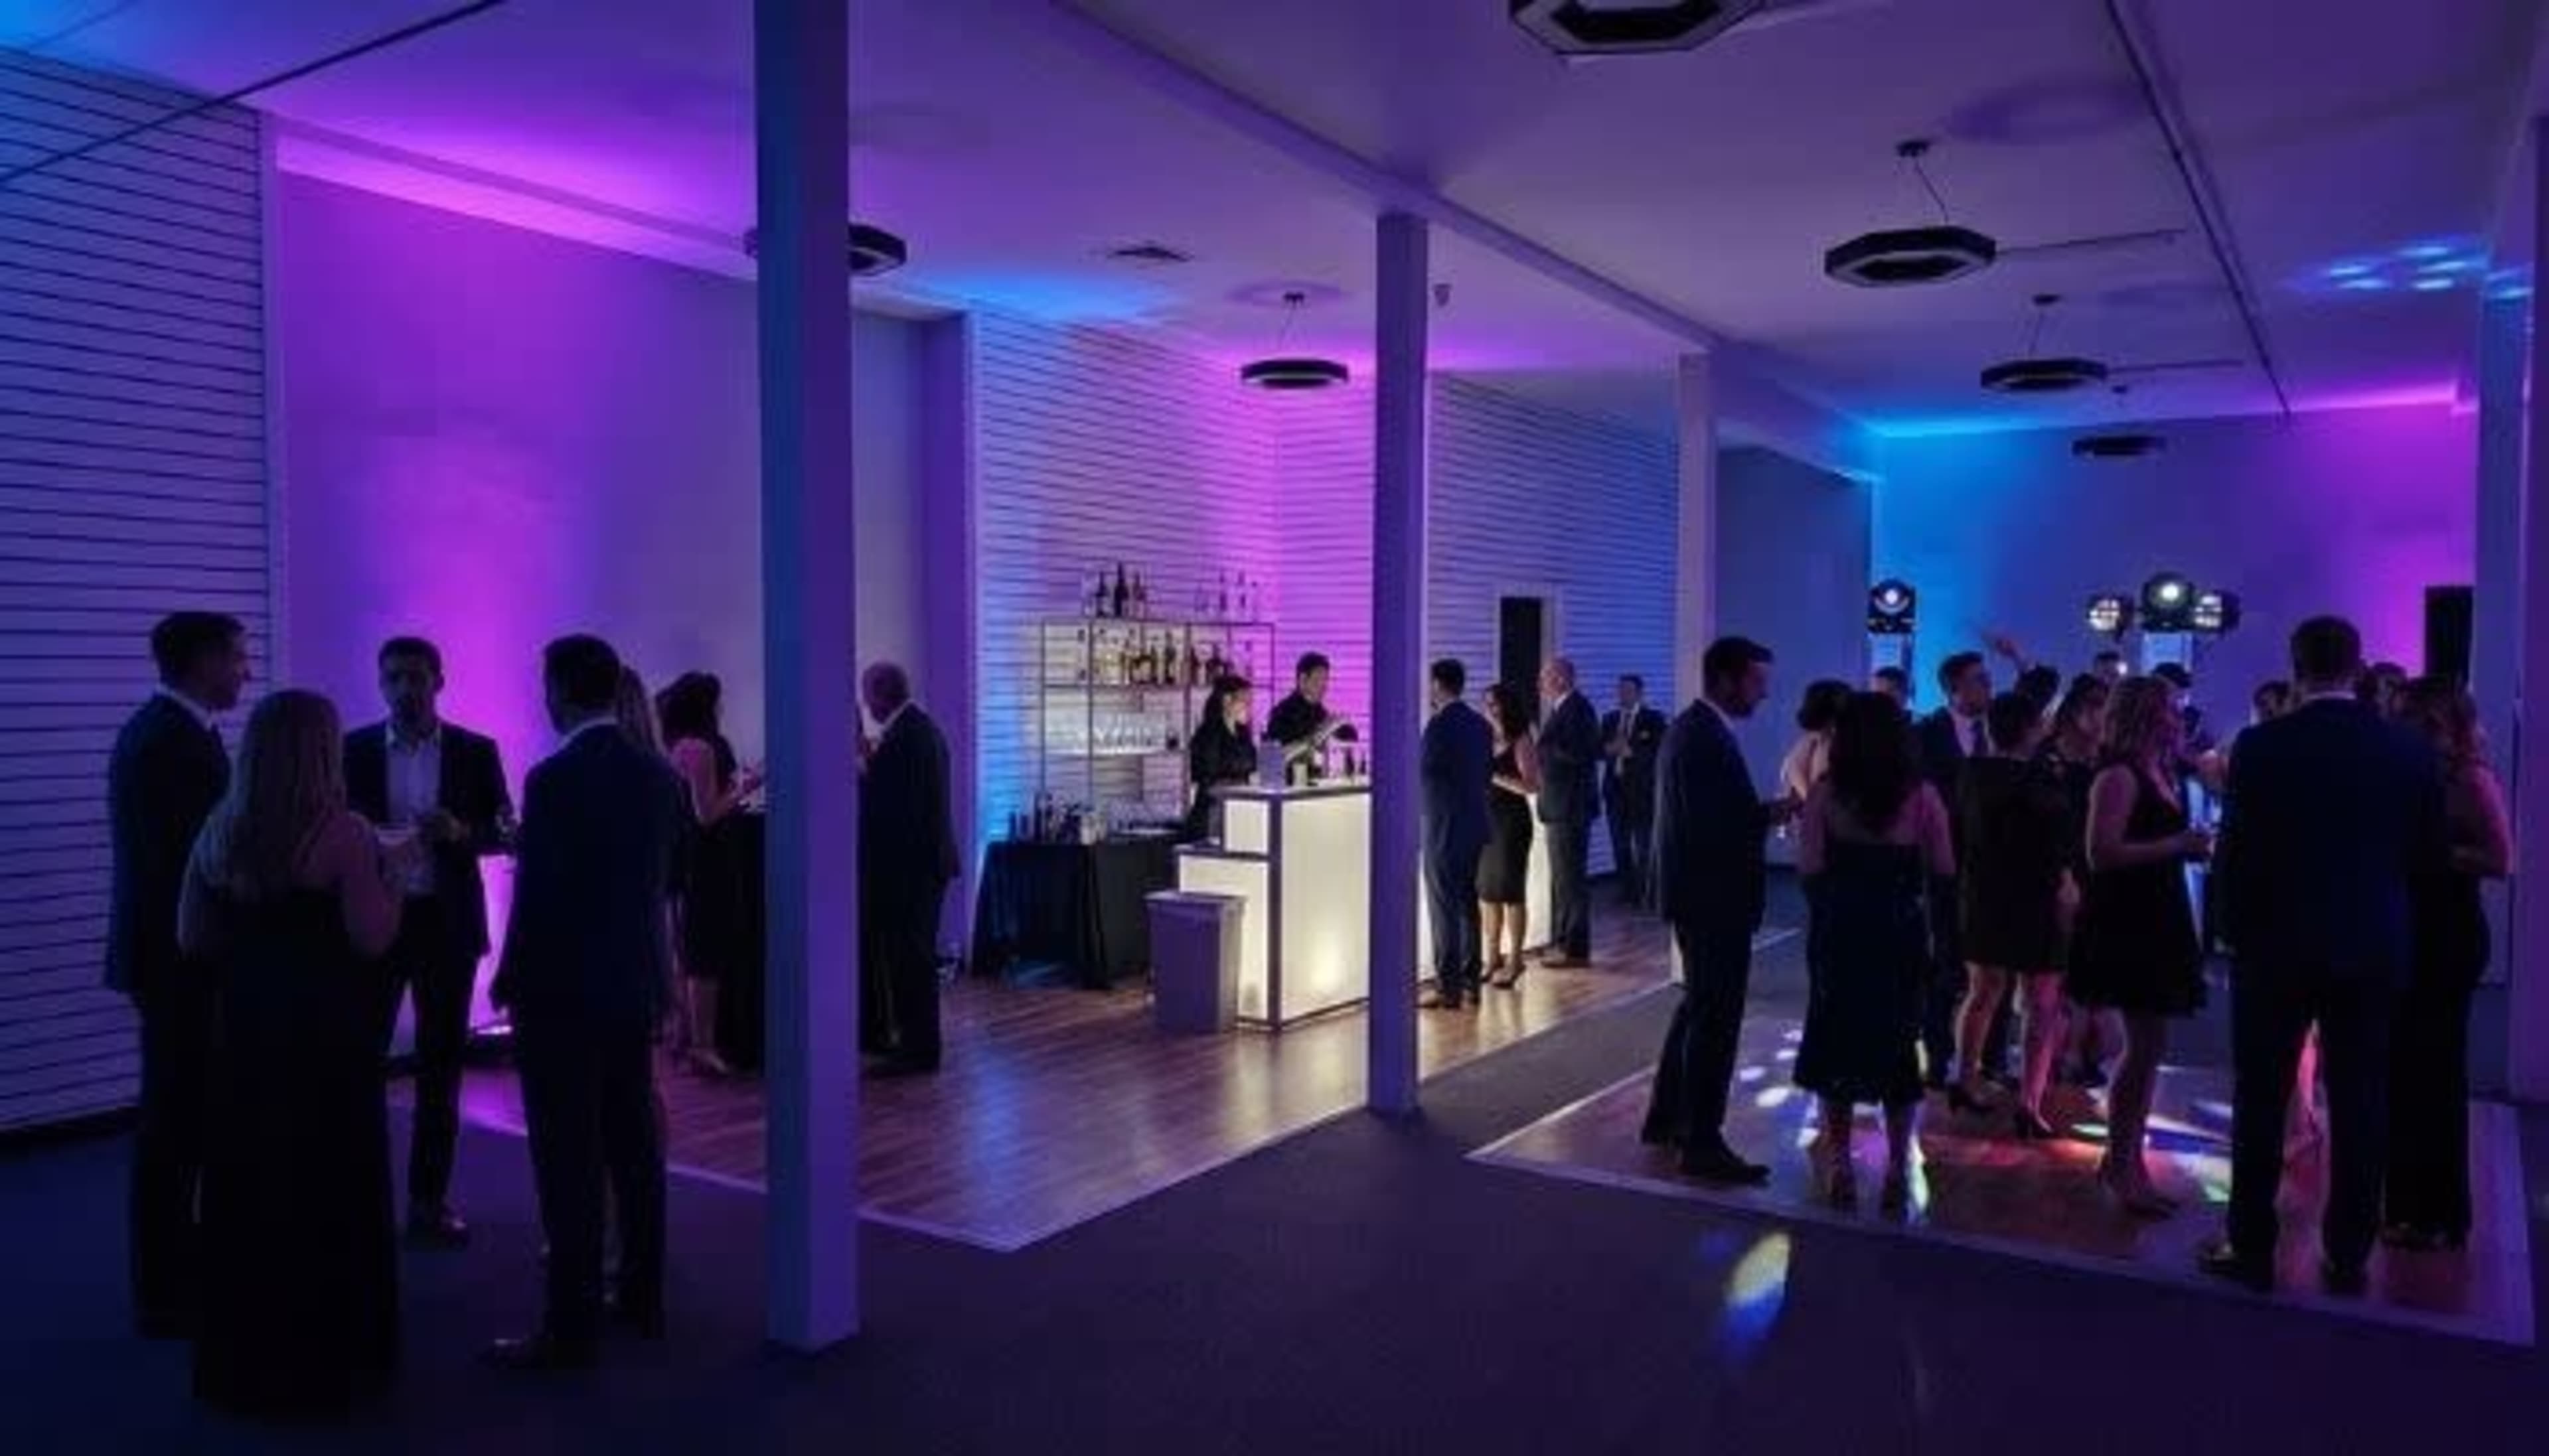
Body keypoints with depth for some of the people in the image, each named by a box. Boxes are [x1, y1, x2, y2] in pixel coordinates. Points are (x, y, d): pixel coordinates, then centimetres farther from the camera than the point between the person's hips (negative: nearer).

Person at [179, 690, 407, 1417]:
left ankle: (241, 1358, 28)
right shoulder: (343, 833, -15)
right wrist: (397, 871, -5)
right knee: (329, 1190, 8)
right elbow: (373, 940, -18)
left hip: (242, 1027, 5)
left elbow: (191, 938, 7)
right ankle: (327, 1357, 19)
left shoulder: (221, 830, 2)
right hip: (325, 1033, -5)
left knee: (244, 1189, 15)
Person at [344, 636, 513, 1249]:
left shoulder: (476, 751, 2)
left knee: (441, 1060, 7)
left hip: (448, 921, 0)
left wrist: (462, 833, -17)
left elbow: (504, 831, 3)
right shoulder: (354, 750, 3)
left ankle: (429, 1197, 16)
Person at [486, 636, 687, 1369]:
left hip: (563, 994, -7)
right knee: (634, 1145, 15)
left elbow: (535, 896, -16)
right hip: (638, 987, 7)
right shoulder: (662, 776, 4)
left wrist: (508, 985, -4)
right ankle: (644, 1296, 25)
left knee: (570, 1163, -1)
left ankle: (572, 1327, 6)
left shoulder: (554, 780, -17)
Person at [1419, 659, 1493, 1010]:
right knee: (1468, 905, 14)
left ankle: (1448, 988, 0)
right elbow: (1485, 771, 13)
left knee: (1444, 908, -2)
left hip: (1444, 830, -8)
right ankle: (1470, 982, 19)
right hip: (1475, 826, 8)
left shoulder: (1440, 724, -16)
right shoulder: (1479, 724, 8)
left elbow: (1422, 768, -13)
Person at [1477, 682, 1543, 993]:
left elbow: (1532, 785, -14)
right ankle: (1494, 955, 20)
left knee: (1511, 891, -1)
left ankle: (1514, 960, 8)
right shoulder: (1486, 740, 9)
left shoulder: (1521, 742, -7)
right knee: (1486, 889, 9)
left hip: (1512, 821, -6)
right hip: (1485, 819, 6)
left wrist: (1495, 777, -17)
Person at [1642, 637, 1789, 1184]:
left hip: (1701, 894, 11)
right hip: (1712, 899, -11)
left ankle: (1667, 1117, 30)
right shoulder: (1705, 737, -20)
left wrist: (1764, 811, 1)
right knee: (1716, 1016, -2)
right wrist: (1773, 814, -15)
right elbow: (1712, 825, -27)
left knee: (1699, 1008, 20)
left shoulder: (1694, 727, 12)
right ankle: (1703, 1143, 6)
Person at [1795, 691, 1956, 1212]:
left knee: (1837, 1038, 11)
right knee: (1898, 1041, 11)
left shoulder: (1826, 793, -9)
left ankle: (1840, 1165, 15)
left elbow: (1809, 866, -13)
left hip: (1839, 933, 0)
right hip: (1901, 935, 0)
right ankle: (1898, 1169, 14)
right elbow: (1944, 867, -3)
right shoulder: (1921, 795, -6)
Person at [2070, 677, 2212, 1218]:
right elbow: (2102, 854, -23)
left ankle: (2124, 1160, 22)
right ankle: (2122, 1166, 3)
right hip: (2127, 923, -9)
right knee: (2147, 1046, -6)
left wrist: (2193, 845, 2)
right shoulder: (2119, 776, -15)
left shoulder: (2159, 774, 12)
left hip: (2153, 920, 9)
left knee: (2146, 1046, 13)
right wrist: (2175, 846, -23)